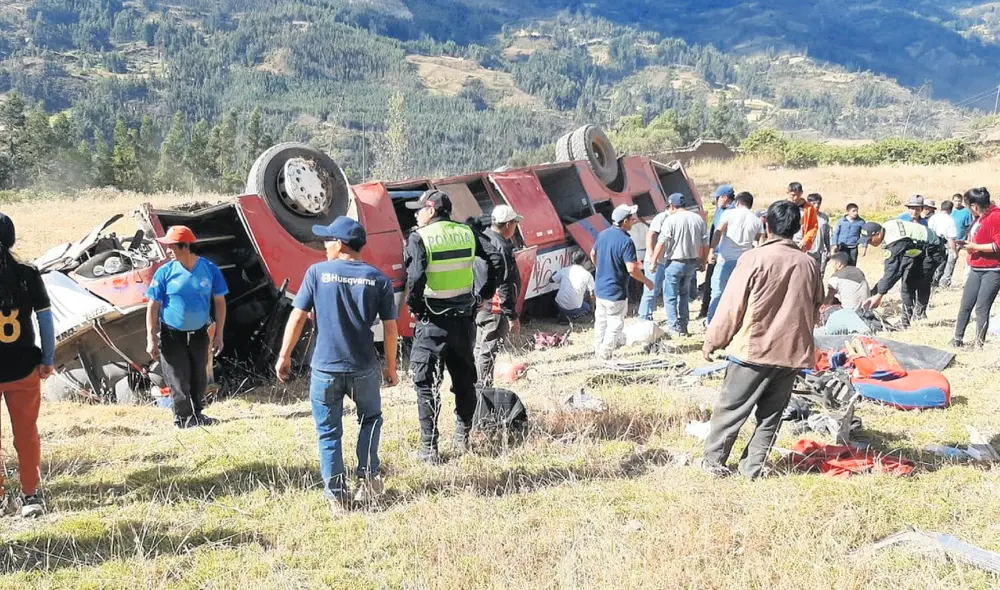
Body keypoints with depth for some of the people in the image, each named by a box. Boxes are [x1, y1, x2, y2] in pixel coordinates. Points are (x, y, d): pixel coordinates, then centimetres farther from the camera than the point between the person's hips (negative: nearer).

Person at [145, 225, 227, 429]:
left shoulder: (209, 269, -9)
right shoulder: (165, 272, -12)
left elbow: (220, 301, 0)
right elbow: (153, 306, -8)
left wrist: (219, 335, -1)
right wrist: (151, 339, -13)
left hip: (199, 333, 2)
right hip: (172, 334, -2)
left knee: (199, 377, 14)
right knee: (178, 379, 1)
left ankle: (197, 413, 31)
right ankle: (183, 418, 14)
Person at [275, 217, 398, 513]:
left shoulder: (317, 272, -4)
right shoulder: (378, 279, 0)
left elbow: (297, 317, -5)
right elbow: (390, 328, 0)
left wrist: (284, 356, 5)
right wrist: (391, 367, 11)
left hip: (324, 369, -1)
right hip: (363, 368, 1)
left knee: (329, 433, 11)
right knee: (370, 418, 25)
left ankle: (336, 495, 12)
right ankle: (367, 477, 18)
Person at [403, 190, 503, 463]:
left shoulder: (419, 238, -10)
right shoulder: (466, 233, 4)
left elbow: (416, 276, -25)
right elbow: (496, 259, -3)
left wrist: (413, 305, -9)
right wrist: (484, 293, 5)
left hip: (432, 321, -5)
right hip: (464, 318, 5)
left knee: (426, 384, 5)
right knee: (464, 380, 19)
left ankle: (429, 449, 5)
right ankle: (462, 439, 27)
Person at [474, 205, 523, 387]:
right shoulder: (502, 247, -20)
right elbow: (505, 286, -22)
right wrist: (513, 317, -18)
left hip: (478, 305, 10)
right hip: (495, 308, -10)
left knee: (480, 349, 19)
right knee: (488, 352, -4)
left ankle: (478, 386, 28)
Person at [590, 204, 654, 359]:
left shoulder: (603, 234, 1)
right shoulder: (626, 241, -23)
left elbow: (593, 254, 16)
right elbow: (632, 269, -25)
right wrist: (647, 281, -10)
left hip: (600, 288, 8)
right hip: (615, 292, -8)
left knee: (600, 321, 20)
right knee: (615, 325, 5)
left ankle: (598, 350, 31)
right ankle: (605, 355, 10)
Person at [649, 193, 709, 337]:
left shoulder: (671, 220, -13)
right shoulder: (698, 219, 4)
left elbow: (661, 243, -16)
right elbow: (705, 243, 8)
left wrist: (653, 261, -8)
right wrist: (703, 260, 20)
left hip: (675, 262, -6)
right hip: (692, 262, 6)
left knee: (670, 296, 5)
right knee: (684, 294, 21)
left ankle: (675, 328, 4)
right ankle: (683, 326, 20)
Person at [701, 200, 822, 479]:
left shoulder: (755, 258, -11)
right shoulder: (809, 264, 3)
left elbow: (732, 306, -9)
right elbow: (815, 311, 12)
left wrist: (713, 340, 1)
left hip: (754, 349, -4)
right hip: (793, 351, 4)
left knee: (731, 408, 8)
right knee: (771, 414, 13)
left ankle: (713, 461, 15)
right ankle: (752, 466, 16)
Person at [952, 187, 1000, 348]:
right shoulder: (980, 219, 13)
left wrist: (975, 247, -18)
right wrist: (970, 245, 11)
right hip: (976, 270, 9)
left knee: (981, 308, -7)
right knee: (965, 305, 9)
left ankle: (979, 344, 0)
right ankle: (957, 339, 18)